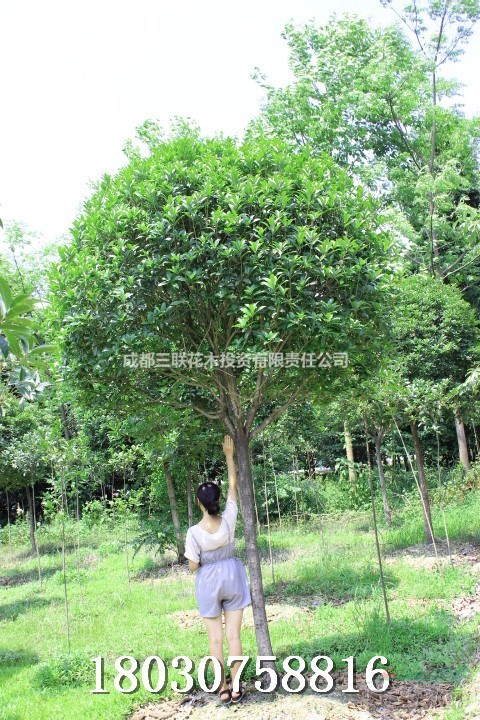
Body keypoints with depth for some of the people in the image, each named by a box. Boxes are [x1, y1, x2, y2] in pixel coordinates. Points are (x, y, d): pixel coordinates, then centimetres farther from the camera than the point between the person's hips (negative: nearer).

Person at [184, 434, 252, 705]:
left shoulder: (194, 532, -21)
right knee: (234, 635, 8)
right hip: (232, 577, 2)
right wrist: (230, 455, -1)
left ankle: (224, 689, 18)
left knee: (216, 637, 10)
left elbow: (193, 566, -12)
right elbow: (234, 485, -7)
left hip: (209, 581, -1)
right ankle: (236, 688, 13)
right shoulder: (229, 520, -17)